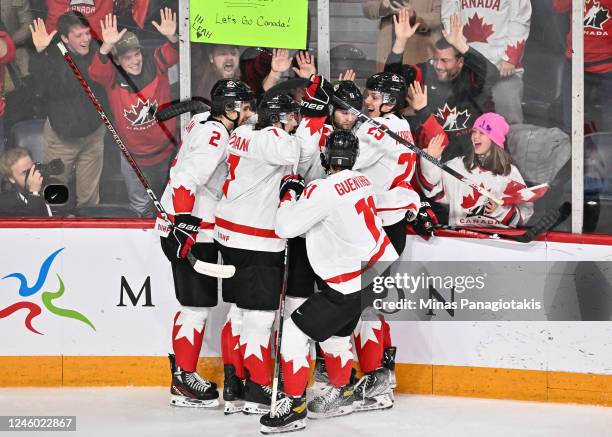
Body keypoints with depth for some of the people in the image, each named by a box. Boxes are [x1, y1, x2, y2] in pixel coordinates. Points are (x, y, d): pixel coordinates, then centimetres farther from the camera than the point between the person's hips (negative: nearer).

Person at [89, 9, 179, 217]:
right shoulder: (112, 76, -17)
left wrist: (172, 37, -52)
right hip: (134, 155, -1)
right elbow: (95, 71, -38)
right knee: (140, 205, 15)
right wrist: (106, 46, -56)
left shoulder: (154, 65, -14)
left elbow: (174, 53, -29)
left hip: (166, 149, 1)